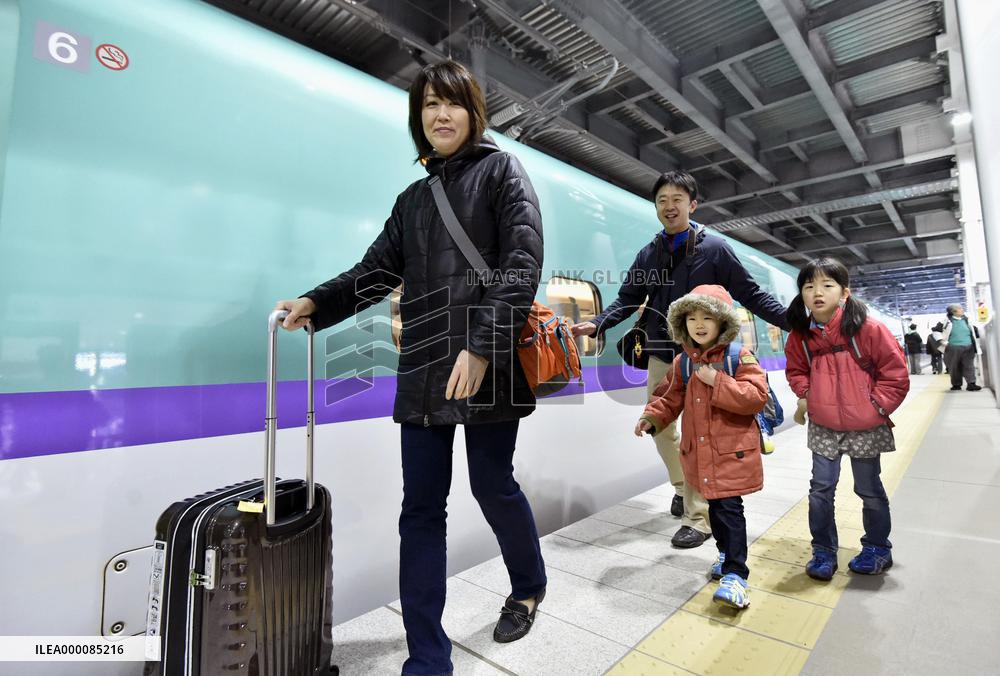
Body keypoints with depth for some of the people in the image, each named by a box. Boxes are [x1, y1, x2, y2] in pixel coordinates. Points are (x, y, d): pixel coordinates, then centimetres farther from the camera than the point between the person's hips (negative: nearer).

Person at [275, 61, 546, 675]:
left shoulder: (502, 170, 6)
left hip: (488, 363, -5)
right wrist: (315, 303, 1)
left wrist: (482, 346, -19)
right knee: (421, 506, 3)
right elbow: (378, 270, 17)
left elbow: (522, 263, -8)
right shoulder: (413, 199, 22)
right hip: (424, 368, 5)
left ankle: (530, 587, 39)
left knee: (492, 484, 7)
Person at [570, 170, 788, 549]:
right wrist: (597, 324, -9)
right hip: (661, 356, 4)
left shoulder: (714, 248, -1)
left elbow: (749, 294, -1)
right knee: (660, 427, 11)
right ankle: (683, 487, 36)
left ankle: (698, 517, 9)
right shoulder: (648, 255, 9)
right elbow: (628, 300, 6)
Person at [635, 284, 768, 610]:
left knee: (728, 509, -6)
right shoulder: (683, 362, 5)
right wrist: (652, 416, -6)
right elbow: (670, 398, 12)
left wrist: (717, 381, -26)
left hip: (732, 451, -5)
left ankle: (735, 574, 4)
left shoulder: (739, 357, -10)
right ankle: (726, 552, 41)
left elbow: (756, 397, -19)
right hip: (699, 452, 5)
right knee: (715, 506, 19)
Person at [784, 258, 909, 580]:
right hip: (823, 427, 3)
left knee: (869, 489, 14)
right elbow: (796, 369, 12)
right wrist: (805, 394, -3)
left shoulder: (868, 328, -15)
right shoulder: (801, 334, -4)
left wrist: (876, 405, -10)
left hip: (864, 427, -3)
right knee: (820, 489, 6)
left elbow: (895, 373, -8)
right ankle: (823, 551, 22)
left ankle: (877, 548, 36)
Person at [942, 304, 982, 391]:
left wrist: (974, 342, 18)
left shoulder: (966, 320, 9)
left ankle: (971, 384, -4)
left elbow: (973, 330, 22)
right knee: (955, 367, 3)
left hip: (968, 348, 4)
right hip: (954, 348, -4)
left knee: (969, 366, -3)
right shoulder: (949, 321, -5)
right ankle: (956, 384, 13)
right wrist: (944, 342, -3)